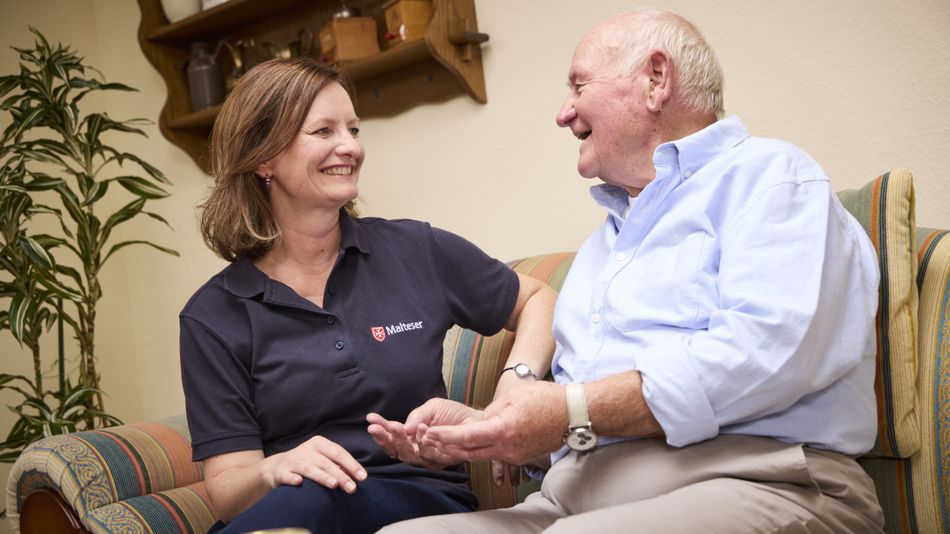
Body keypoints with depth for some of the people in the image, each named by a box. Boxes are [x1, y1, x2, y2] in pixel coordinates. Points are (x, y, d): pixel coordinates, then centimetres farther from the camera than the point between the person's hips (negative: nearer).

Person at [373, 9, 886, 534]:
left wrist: (576, 412, -18)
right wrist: (478, 424, 8)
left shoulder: (768, 174, 1)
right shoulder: (603, 240, 29)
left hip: (750, 485, -7)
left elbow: (768, 348, -17)